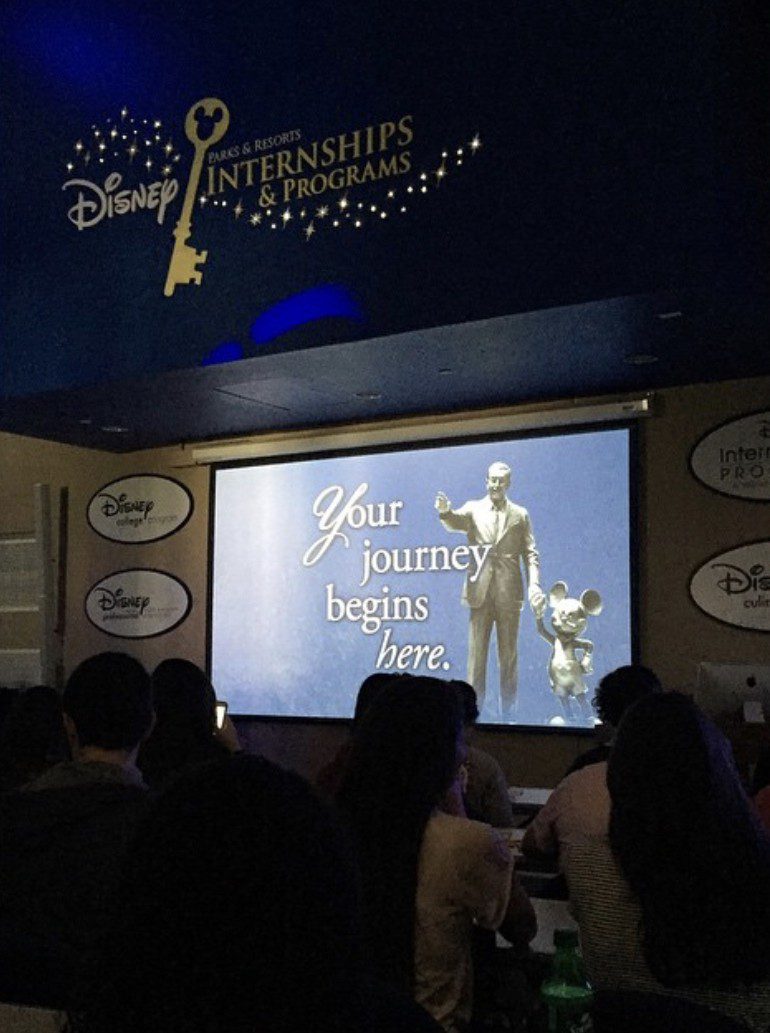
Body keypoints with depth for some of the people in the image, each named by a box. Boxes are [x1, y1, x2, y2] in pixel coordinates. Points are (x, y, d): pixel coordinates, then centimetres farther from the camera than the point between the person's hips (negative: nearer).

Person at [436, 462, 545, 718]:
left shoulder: (520, 514, 10)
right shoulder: (473, 508, 9)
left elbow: (530, 553, 6)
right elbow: (455, 523, -11)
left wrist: (534, 584, -10)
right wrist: (445, 511, -35)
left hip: (509, 592, 0)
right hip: (479, 590, 0)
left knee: (509, 655, 6)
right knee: (476, 653, 2)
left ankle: (508, 713, 13)